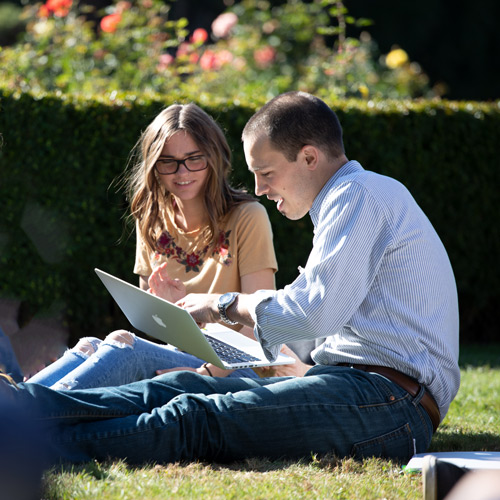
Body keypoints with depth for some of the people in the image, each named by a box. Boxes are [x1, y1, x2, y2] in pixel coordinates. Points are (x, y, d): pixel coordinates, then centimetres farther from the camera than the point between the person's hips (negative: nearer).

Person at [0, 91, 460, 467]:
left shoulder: (360, 194, -6)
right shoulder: (355, 197, 27)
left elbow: (315, 313, -17)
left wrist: (226, 306, -2)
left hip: (387, 403, -9)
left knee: (196, 417, -22)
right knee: (180, 388, -7)